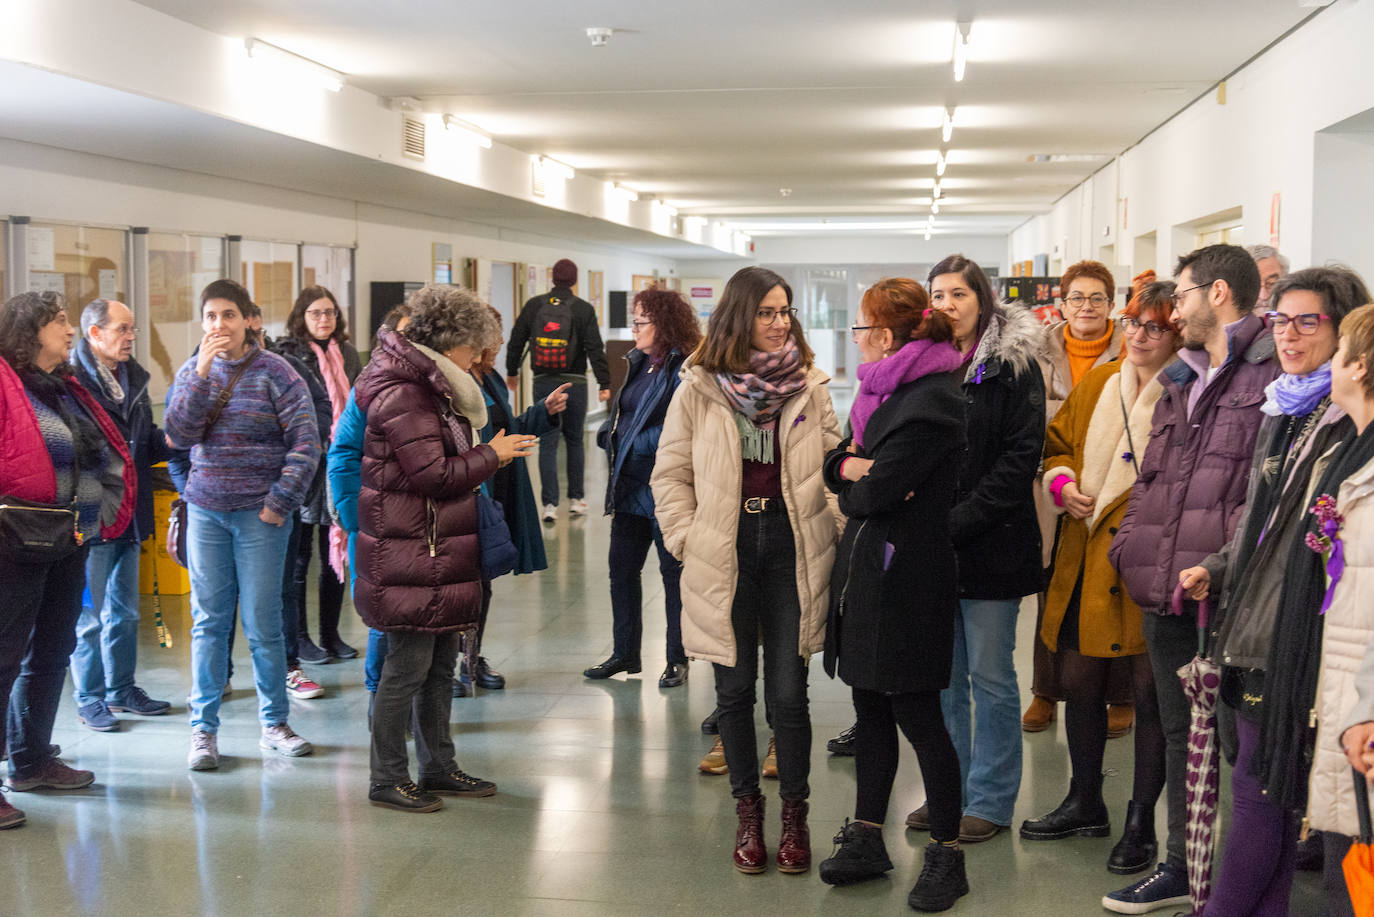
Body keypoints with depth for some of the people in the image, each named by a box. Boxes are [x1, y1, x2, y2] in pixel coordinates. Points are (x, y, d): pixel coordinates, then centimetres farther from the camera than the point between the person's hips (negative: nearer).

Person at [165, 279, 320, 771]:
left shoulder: (274, 372, -4)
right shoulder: (193, 372, 7)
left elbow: (305, 440, -7)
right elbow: (178, 434, -6)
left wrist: (281, 501, -10)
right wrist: (202, 373, -15)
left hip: (260, 513, -3)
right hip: (205, 511, 3)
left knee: (263, 623, 2)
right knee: (208, 620, 5)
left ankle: (274, 722, 15)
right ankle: (203, 729, 10)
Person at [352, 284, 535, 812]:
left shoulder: (430, 388, 18)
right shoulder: (402, 394, -16)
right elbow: (434, 474, -19)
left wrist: (491, 451, 11)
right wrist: (492, 455, -9)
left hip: (440, 554, 11)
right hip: (408, 557, -11)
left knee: (441, 665, 15)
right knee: (407, 667, -4)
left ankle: (438, 768, 25)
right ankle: (387, 781, 5)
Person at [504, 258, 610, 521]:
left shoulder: (534, 306, 2)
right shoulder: (583, 309, -5)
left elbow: (516, 341, 8)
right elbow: (595, 349, -9)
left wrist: (512, 372, 21)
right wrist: (604, 383, -6)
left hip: (543, 383, 1)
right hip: (574, 384, -1)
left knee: (547, 443, 2)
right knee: (575, 440, 14)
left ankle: (549, 503, -4)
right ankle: (576, 499, 20)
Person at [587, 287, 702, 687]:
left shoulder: (684, 369, -15)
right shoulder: (639, 363, 13)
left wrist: (635, 443, -16)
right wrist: (610, 434, 1)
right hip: (630, 486, 9)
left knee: (674, 572, 4)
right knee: (621, 568, 13)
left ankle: (678, 658, 16)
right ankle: (624, 653, 25)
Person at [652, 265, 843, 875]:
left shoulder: (808, 385, 6)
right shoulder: (700, 388, 1)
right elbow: (671, 473, 5)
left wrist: (833, 528, -4)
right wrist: (687, 539, -3)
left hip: (792, 548, 0)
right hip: (725, 555, 0)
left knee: (788, 692, -1)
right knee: (734, 689, 8)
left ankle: (794, 813, 15)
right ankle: (747, 811, 23)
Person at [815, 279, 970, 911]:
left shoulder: (932, 402, -17)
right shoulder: (881, 391, 14)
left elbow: (876, 491, -21)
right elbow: (836, 463, 13)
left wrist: (855, 485, -1)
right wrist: (853, 468, -8)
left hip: (906, 577, -9)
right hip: (864, 570, 9)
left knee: (916, 713, -1)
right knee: (870, 709, 14)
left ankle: (946, 853, 11)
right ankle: (866, 841, 25)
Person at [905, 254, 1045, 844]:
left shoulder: (1012, 365, -5)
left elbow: (1021, 457, -11)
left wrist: (957, 521, -16)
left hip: (990, 545, -5)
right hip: (931, 547, 5)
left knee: (990, 675, 2)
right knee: (941, 673, 11)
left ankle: (990, 799, 12)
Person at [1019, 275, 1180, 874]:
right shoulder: (1096, 385, 11)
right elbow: (1057, 445, 22)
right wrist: (1062, 485, 3)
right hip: (1086, 561, 6)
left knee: (1151, 691, 3)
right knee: (1078, 683, 14)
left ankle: (1141, 823, 17)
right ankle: (1085, 805, 32)